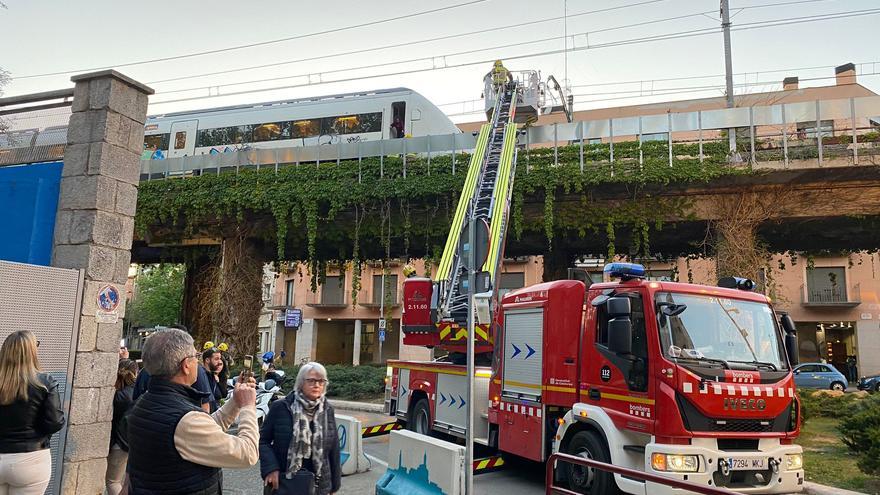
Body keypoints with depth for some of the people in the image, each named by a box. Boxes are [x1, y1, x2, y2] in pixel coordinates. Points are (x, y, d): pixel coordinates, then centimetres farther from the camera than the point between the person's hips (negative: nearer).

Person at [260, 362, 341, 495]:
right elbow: (263, 440, -1)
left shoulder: (327, 411, 3)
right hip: (283, 483, -2)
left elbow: (333, 448, 7)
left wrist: (334, 482, 7)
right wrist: (271, 468, -15)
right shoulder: (280, 407, -7)